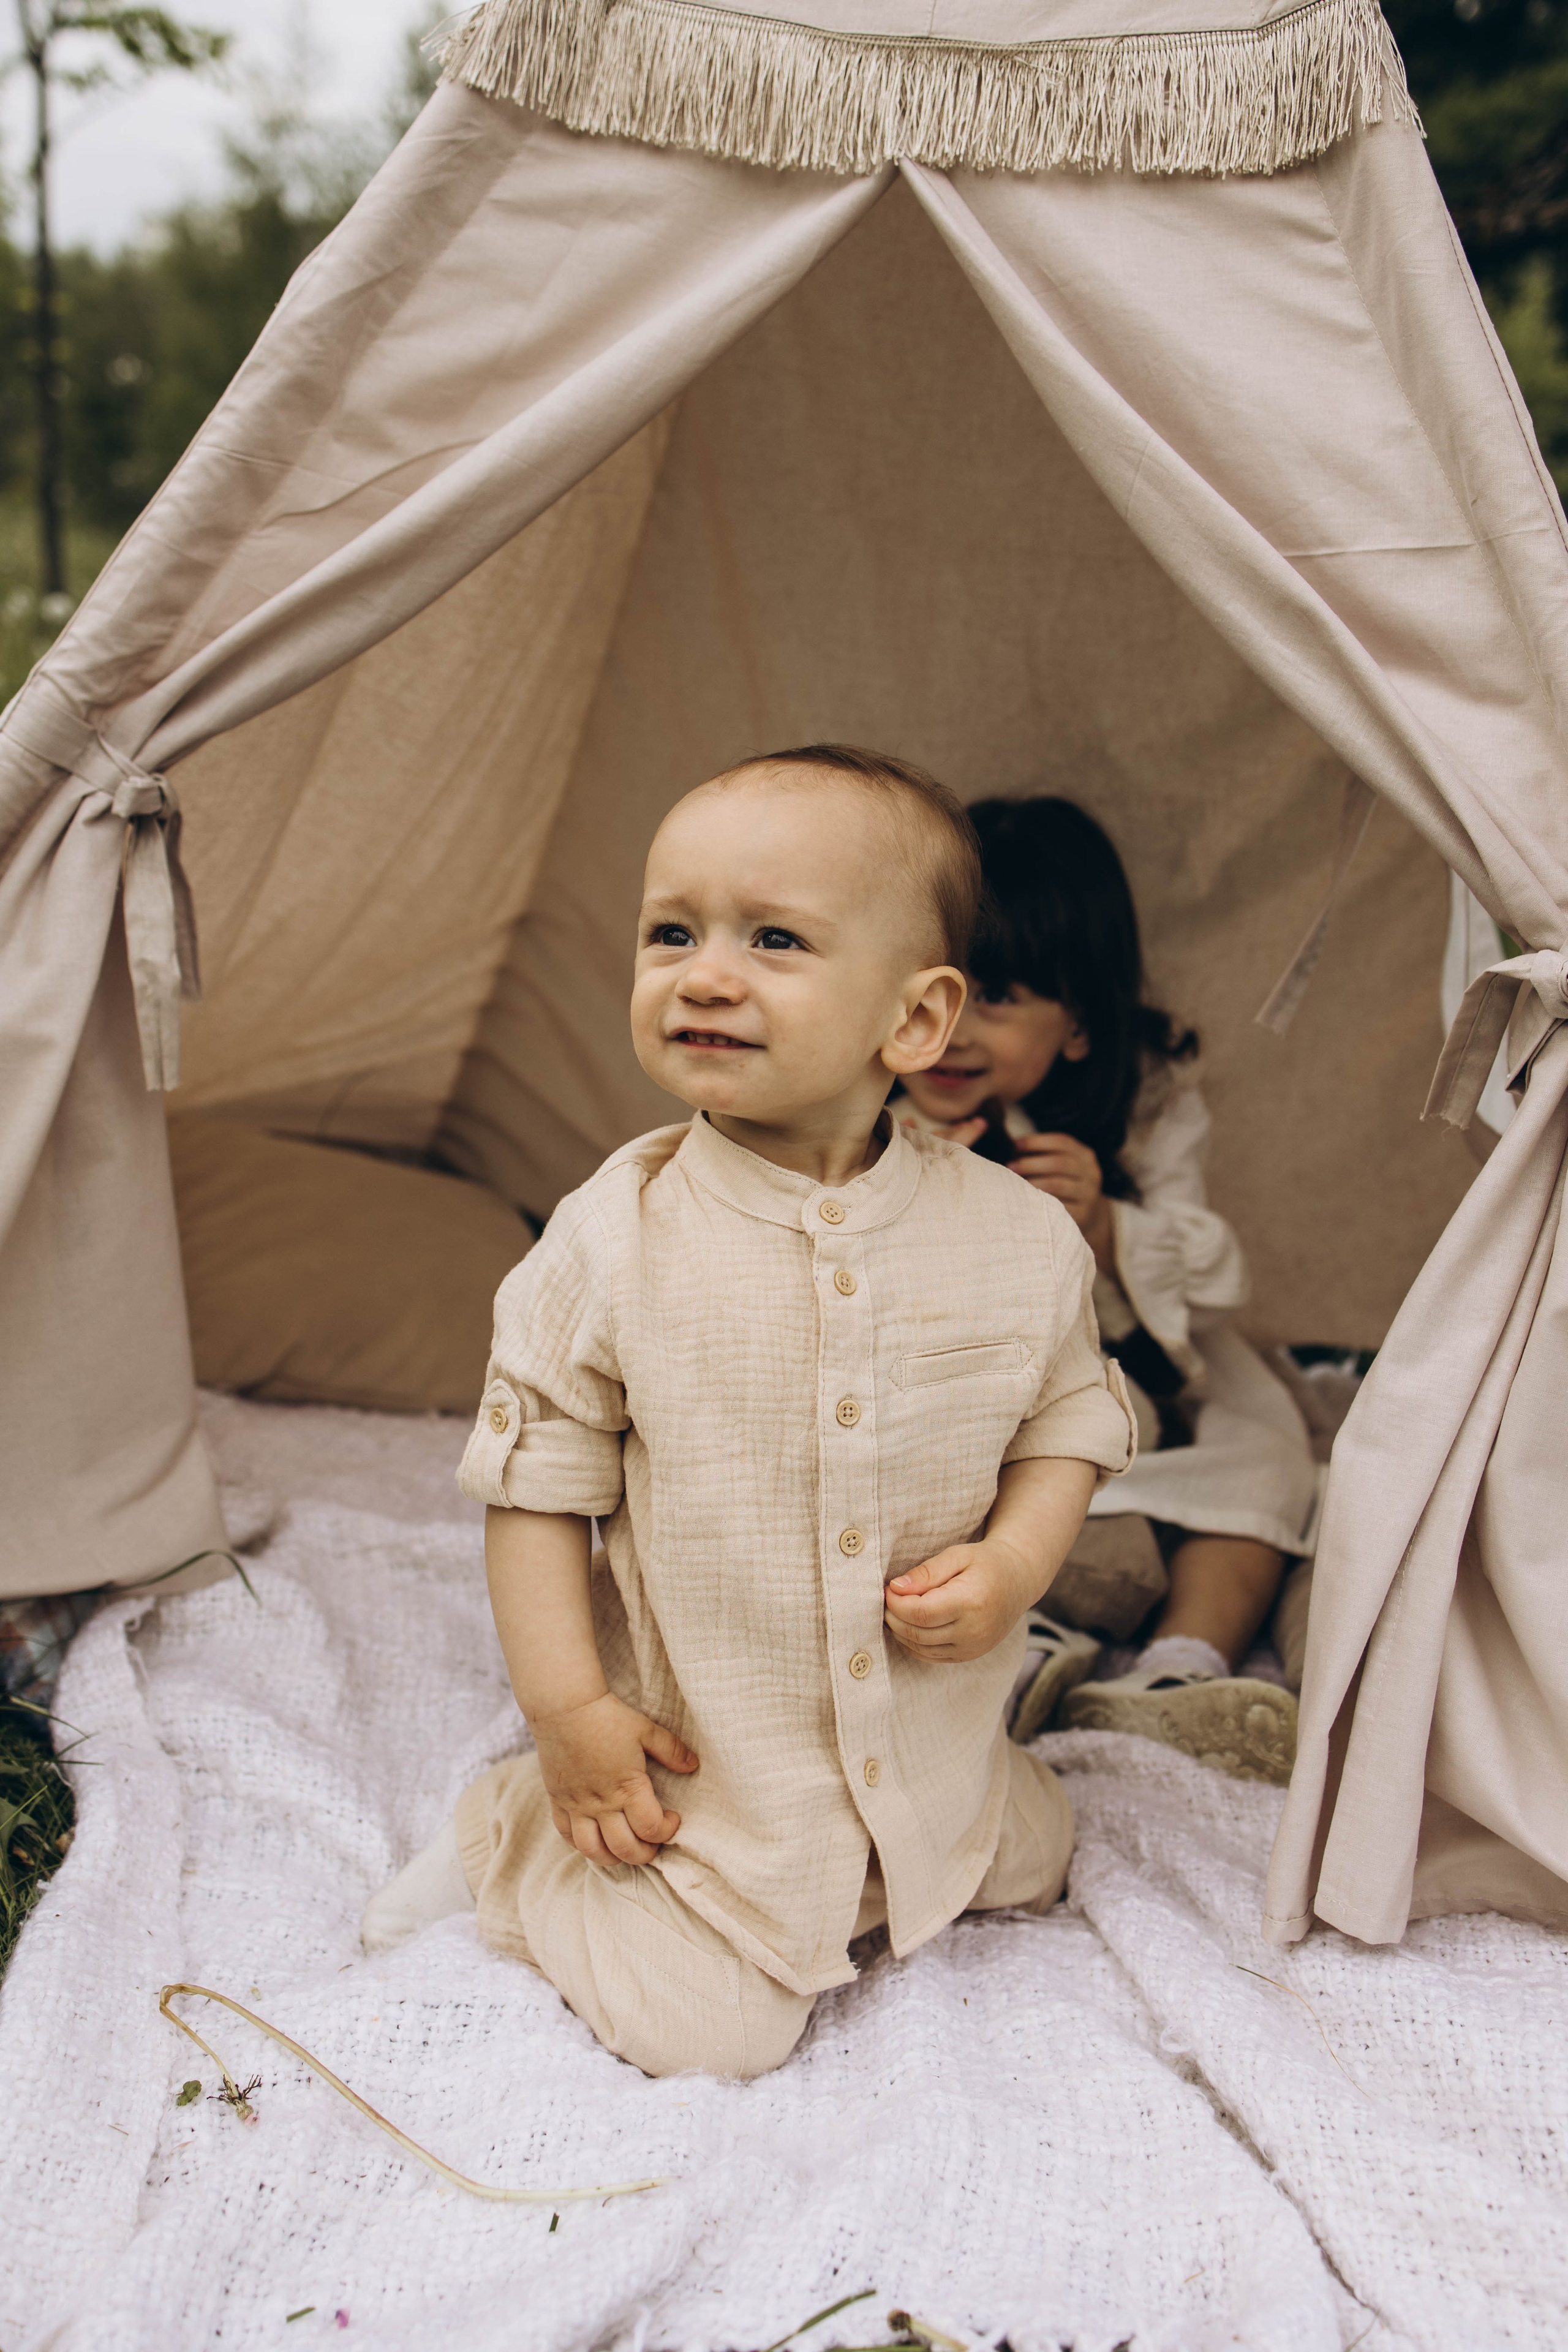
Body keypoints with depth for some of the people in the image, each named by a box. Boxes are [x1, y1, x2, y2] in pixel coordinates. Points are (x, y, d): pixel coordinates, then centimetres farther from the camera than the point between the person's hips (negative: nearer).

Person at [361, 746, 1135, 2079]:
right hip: (703, 1763, -3)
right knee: (707, 2032, -7)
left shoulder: (1017, 1237, -11)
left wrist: (1015, 1563, -16)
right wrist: (565, 1705, -13)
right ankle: (509, 1840, 16)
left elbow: (1070, 1417, 3)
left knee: (1031, 1866, 21)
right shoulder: (615, 1237, -17)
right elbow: (536, 1479, -9)